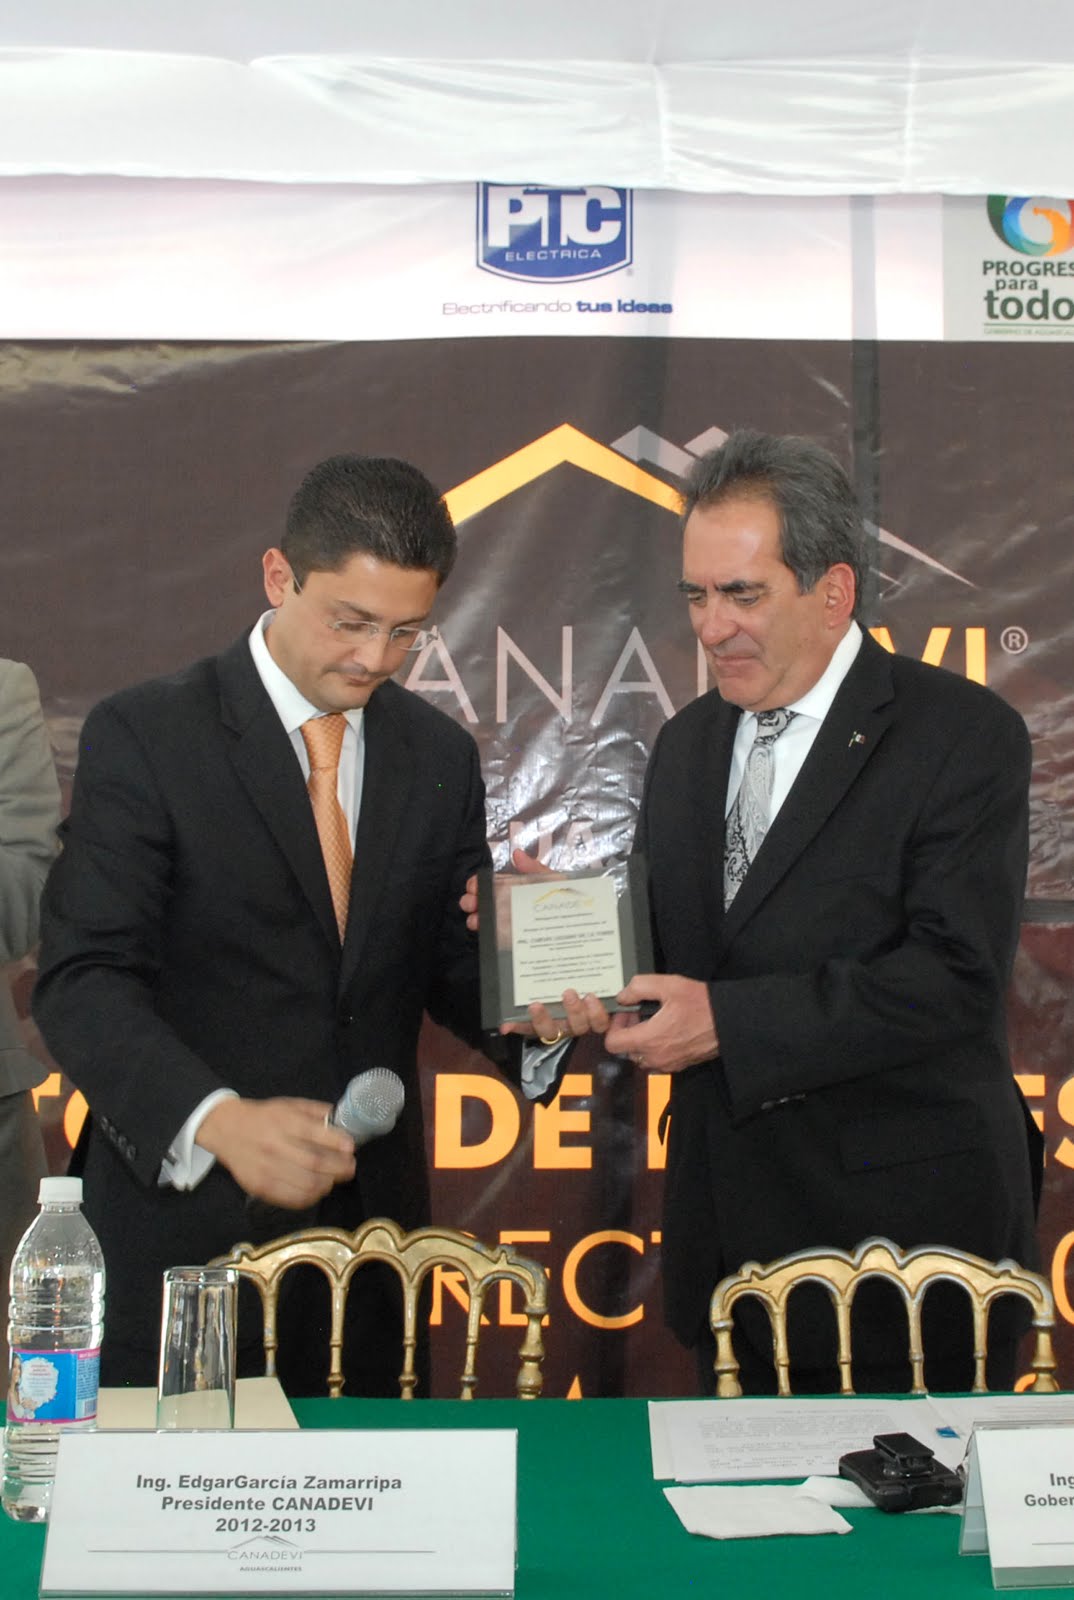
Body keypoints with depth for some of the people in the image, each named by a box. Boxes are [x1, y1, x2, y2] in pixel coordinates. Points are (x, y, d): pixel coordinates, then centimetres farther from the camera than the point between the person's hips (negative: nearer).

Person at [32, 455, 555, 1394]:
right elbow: (83, 979, -16)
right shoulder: (146, 736, -8)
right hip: (184, 1219, -4)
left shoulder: (440, 757, 8)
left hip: (370, 1219, 4)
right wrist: (216, 1119, -32)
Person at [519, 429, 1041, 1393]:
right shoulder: (686, 744, 12)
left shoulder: (965, 735, -10)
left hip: (908, 1233, -6)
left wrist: (728, 1021, -22)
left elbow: (956, 977, -19)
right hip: (731, 1230, 6)